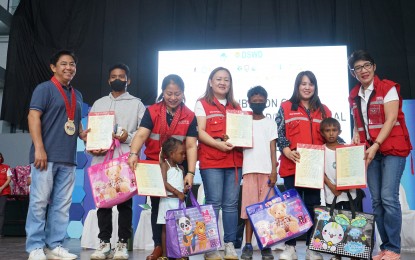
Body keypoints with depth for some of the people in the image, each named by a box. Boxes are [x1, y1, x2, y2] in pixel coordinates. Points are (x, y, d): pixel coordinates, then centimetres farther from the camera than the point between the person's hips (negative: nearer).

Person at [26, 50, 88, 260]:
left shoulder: (77, 95, 21)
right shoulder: (45, 88, 0)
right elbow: (33, 117, -9)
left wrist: (82, 133, 5)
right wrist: (39, 148, -18)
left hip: (68, 158, 7)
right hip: (47, 155, -6)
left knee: (62, 204, 7)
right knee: (39, 201, -3)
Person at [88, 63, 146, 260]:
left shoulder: (136, 104, 11)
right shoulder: (99, 103, 20)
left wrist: (128, 137, -15)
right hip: (101, 159, 3)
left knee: (125, 201, -2)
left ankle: (122, 243, 5)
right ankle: (104, 242, 10)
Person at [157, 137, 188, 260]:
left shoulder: (180, 168, 15)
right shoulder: (164, 165, -3)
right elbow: (164, 183, -14)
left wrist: (185, 189, -7)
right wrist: (177, 193, -17)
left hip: (180, 200, 5)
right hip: (168, 200, -5)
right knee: (166, 227, 3)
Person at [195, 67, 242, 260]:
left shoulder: (236, 107, 19)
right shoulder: (202, 104, 5)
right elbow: (200, 132, -4)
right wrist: (218, 144, -17)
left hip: (234, 160, 4)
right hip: (211, 160, -4)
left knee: (231, 204, 4)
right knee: (214, 203, -5)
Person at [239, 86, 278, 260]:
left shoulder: (270, 123, 10)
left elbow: (273, 148, 4)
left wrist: (274, 171, -5)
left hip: (266, 170, 0)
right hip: (249, 170, 0)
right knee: (249, 206, -1)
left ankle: (266, 246, 5)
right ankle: (248, 245, 3)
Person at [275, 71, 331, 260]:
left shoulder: (324, 111, 15)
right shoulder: (285, 107, 7)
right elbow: (279, 134, -1)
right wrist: (287, 151, -17)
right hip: (292, 165, -2)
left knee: (313, 206, 6)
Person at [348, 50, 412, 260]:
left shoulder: (388, 88, -5)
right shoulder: (354, 96, 10)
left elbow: (391, 119, -13)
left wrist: (376, 145, -21)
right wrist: (356, 136, -2)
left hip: (392, 148, -5)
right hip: (370, 151, 5)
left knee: (389, 197, -12)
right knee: (376, 200, 4)